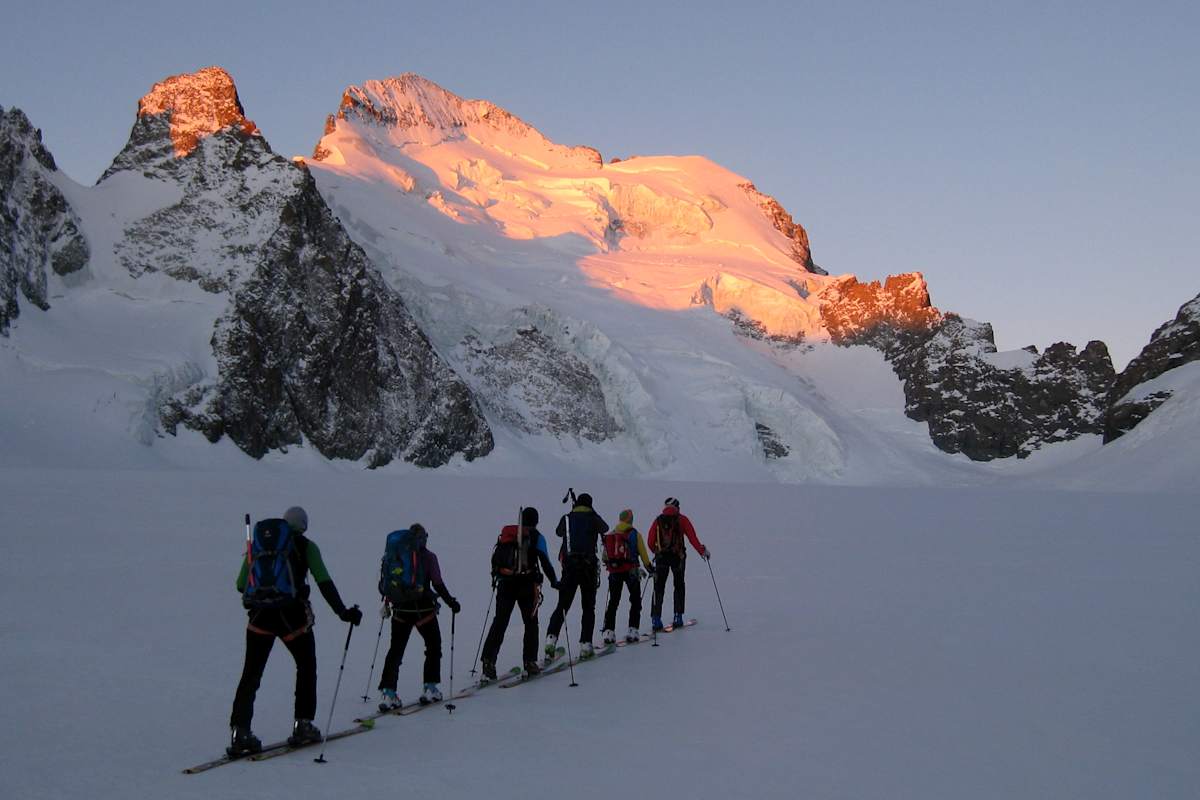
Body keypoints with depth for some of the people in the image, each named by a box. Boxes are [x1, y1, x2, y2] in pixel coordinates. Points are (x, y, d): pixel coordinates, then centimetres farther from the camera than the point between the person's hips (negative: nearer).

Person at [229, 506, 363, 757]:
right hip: (293, 616, -2)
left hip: (260, 617, 2)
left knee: (251, 675, 8)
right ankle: (302, 725, 15)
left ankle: (239, 732, -3)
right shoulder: (305, 546, 4)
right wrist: (343, 612, -3)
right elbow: (324, 583, -5)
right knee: (306, 667, 18)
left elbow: (241, 584, 11)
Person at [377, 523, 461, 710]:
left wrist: (387, 603, 21)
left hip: (400, 610, 3)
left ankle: (387, 692, 0)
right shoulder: (428, 557, -7)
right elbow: (438, 585, -9)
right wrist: (451, 602, 1)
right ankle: (430, 689, 9)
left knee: (396, 650, 9)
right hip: (424, 610, -3)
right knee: (434, 646, 14)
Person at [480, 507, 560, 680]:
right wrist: (554, 582, 4)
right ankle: (529, 661, 4)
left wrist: (497, 575, 30)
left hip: (505, 584, 3)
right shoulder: (536, 537, -1)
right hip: (527, 585, -3)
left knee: (499, 623, 7)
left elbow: (495, 559, 15)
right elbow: (545, 563, -5)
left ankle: (488, 661, -2)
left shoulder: (506, 533, 11)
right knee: (531, 623, 10)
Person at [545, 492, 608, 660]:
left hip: (569, 566, 2)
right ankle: (585, 644, 0)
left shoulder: (567, 518, 6)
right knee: (588, 607, 8)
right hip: (588, 567, -2)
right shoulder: (593, 519, 1)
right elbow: (605, 528, 23)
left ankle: (551, 638, -11)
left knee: (562, 605, 7)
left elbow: (558, 532, 27)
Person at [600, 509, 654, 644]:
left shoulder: (609, 535, 6)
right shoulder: (634, 534, -4)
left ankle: (608, 631, 2)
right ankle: (632, 629, -1)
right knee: (635, 601, 9)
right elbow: (643, 553, -2)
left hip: (614, 572, 3)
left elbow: (605, 556, 9)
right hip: (631, 571, -3)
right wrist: (649, 567, 12)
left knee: (613, 602, 10)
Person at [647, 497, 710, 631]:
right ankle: (678, 617, 10)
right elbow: (692, 538, -4)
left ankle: (656, 618, -3)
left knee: (658, 588, 5)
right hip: (677, 557, -1)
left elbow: (651, 542, 6)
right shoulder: (682, 520, 1)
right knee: (679, 586, 14)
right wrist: (702, 551, 6)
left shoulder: (658, 521, 6)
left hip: (661, 558, 1)